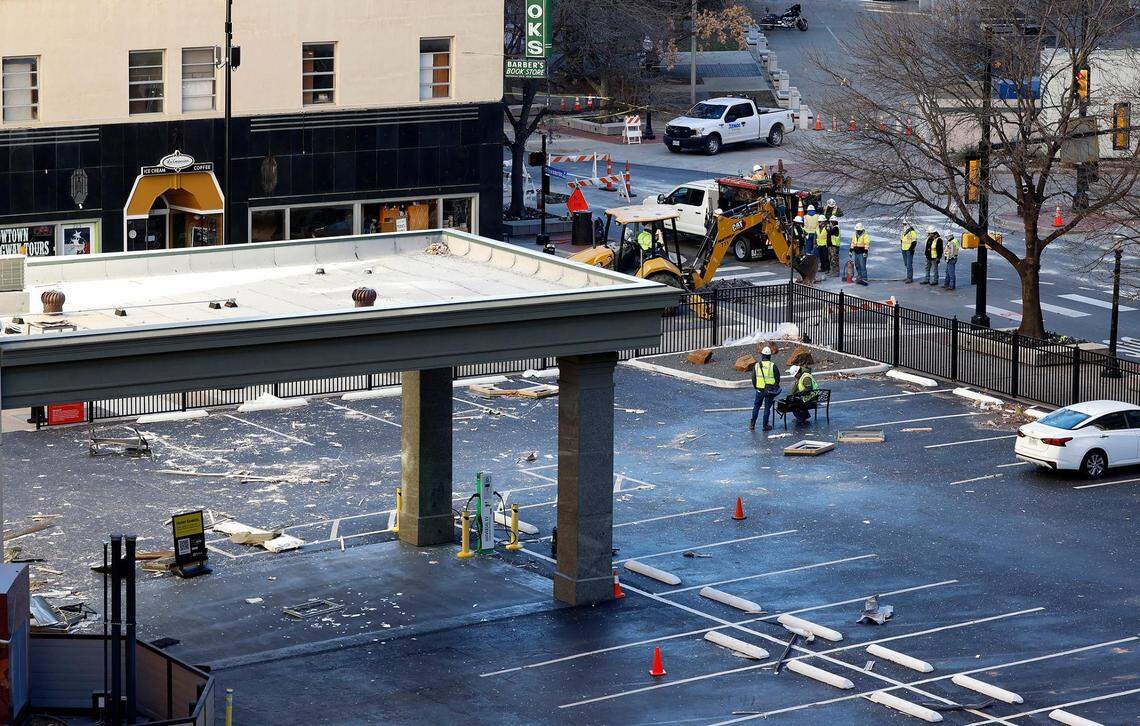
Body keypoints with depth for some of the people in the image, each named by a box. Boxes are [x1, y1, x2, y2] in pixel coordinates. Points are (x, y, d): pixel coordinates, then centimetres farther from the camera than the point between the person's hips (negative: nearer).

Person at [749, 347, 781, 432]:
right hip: (770, 391, -2)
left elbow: (753, 379, 5)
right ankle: (765, 426, 9)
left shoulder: (756, 366, -2)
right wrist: (775, 387, 13)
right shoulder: (773, 366, -10)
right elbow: (777, 379, -4)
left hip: (759, 390, 2)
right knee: (767, 408, 6)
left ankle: (752, 425, 15)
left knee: (756, 406, 15)